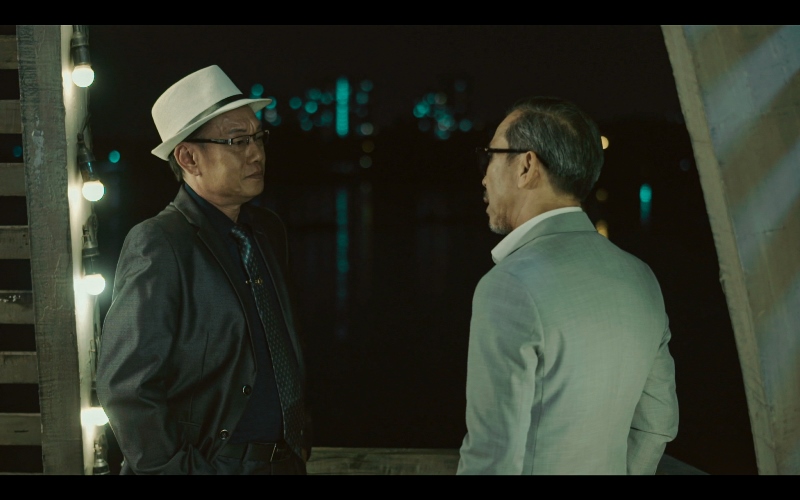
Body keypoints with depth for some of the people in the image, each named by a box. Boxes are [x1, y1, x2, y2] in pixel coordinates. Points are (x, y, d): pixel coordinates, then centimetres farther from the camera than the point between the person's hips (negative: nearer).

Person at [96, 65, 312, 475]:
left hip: (282, 459, 7)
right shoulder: (157, 245, -16)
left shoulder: (268, 231, 7)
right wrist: (179, 468, -18)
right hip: (206, 464, -7)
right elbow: (124, 386, -19)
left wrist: (300, 437, 12)